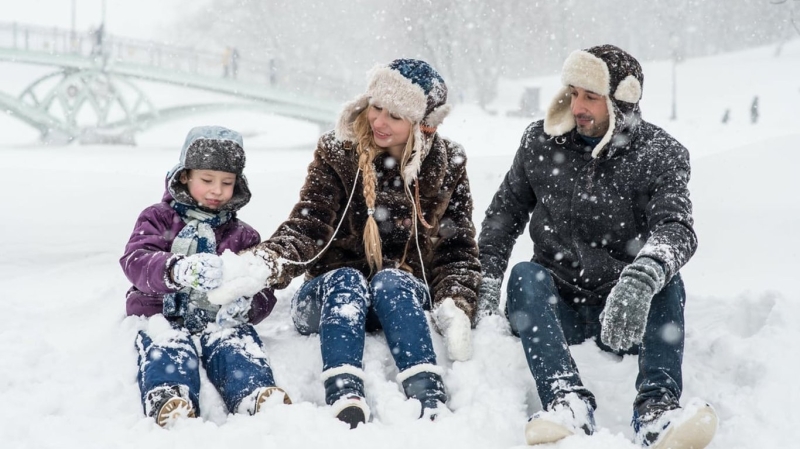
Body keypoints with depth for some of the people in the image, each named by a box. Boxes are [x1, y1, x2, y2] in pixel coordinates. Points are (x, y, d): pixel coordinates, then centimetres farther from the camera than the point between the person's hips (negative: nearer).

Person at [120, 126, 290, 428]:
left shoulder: (243, 236, 21)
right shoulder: (158, 219, 13)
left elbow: (263, 291, 11)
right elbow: (135, 261, -8)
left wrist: (247, 306, -17)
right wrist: (176, 270, -33)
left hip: (219, 320, 1)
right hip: (163, 315, -1)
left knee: (236, 343, -32)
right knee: (167, 345, -35)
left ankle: (257, 396, -59)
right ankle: (168, 402, -63)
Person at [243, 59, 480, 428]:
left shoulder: (447, 166, 1)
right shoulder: (337, 153, -3)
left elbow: (458, 249, 1)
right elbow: (307, 226, -13)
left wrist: (455, 307, -17)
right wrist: (269, 262, -34)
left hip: (404, 299, 0)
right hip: (333, 295, 0)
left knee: (390, 280, -32)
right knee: (347, 280, -33)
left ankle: (429, 398, -50)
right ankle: (344, 400, -54)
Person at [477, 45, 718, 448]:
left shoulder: (660, 155, -4)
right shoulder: (541, 142, 4)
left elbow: (675, 228, -22)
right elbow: (505, 212, 12)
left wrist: (642, 278, -44)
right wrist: (486, 281, -4)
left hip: (626, 313, -1)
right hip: (555, 306, 2)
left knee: (666, 278, -29)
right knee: (525, 275, -28)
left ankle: (657, 407, -45)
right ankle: (567, 400, -47)